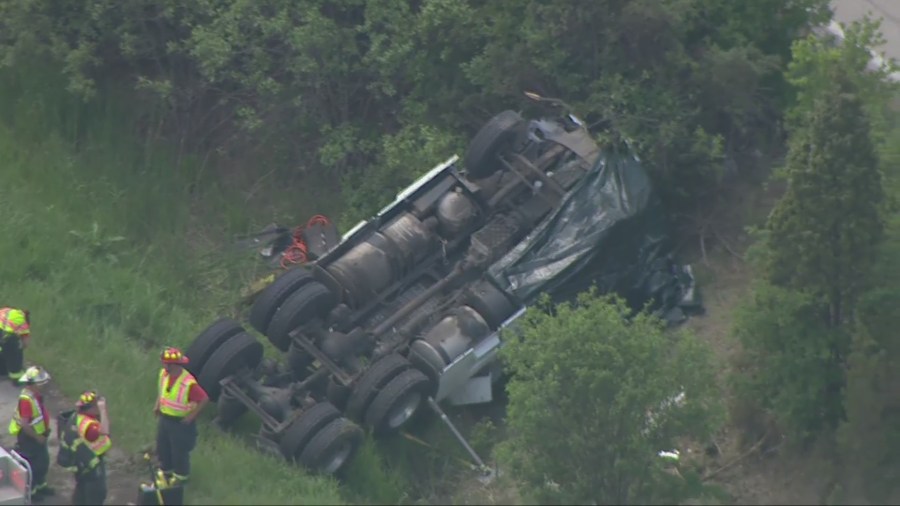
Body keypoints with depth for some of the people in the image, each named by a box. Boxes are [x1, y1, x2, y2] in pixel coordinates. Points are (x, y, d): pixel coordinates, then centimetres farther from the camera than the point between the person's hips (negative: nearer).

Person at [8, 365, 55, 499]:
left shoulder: (36, 395, -1)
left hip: (39, 435, 9)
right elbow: (24, 424, -31)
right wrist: (37, 437, -21)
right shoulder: (26, 399, -31)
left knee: (43, 461, 23)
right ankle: (29, 491, 24)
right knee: (31, 464, 7)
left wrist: (44, 431, 14)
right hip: (29, 438, -9)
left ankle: (40, 485, 43)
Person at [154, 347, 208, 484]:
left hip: (180, 422, -7)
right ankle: (166, 470, 43)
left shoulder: (188, 383, -30)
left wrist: (191, 416, -18)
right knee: (162, 447, 21)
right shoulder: (163, 374, -8)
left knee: (179, 450, 10)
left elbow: (204, 399, -24)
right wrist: (157, 405, 7)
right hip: (164, 418, 7)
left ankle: (180, 476, 32)